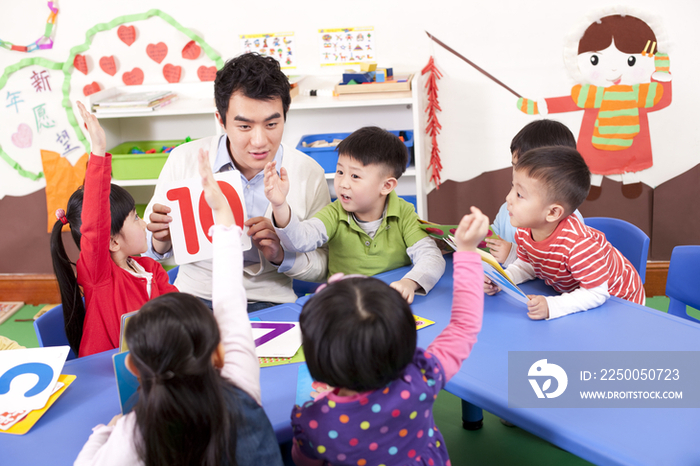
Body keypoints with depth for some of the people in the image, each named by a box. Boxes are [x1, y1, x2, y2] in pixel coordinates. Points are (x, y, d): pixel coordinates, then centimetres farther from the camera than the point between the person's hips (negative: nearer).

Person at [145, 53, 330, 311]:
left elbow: (324, 266, 3)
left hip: (270, 304, 1)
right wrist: (161, 243, -18)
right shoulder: (183, 161, -3)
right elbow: (149, 250, 6)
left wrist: (281, 256, -16)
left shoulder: (309, 174, -4)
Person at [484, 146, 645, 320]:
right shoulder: (525, 232, -16)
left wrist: (551, 307, -43)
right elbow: (526, 265, 2)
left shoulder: (578, 244, -40)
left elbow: (596, 293, -33)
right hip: (575, 293, 6)